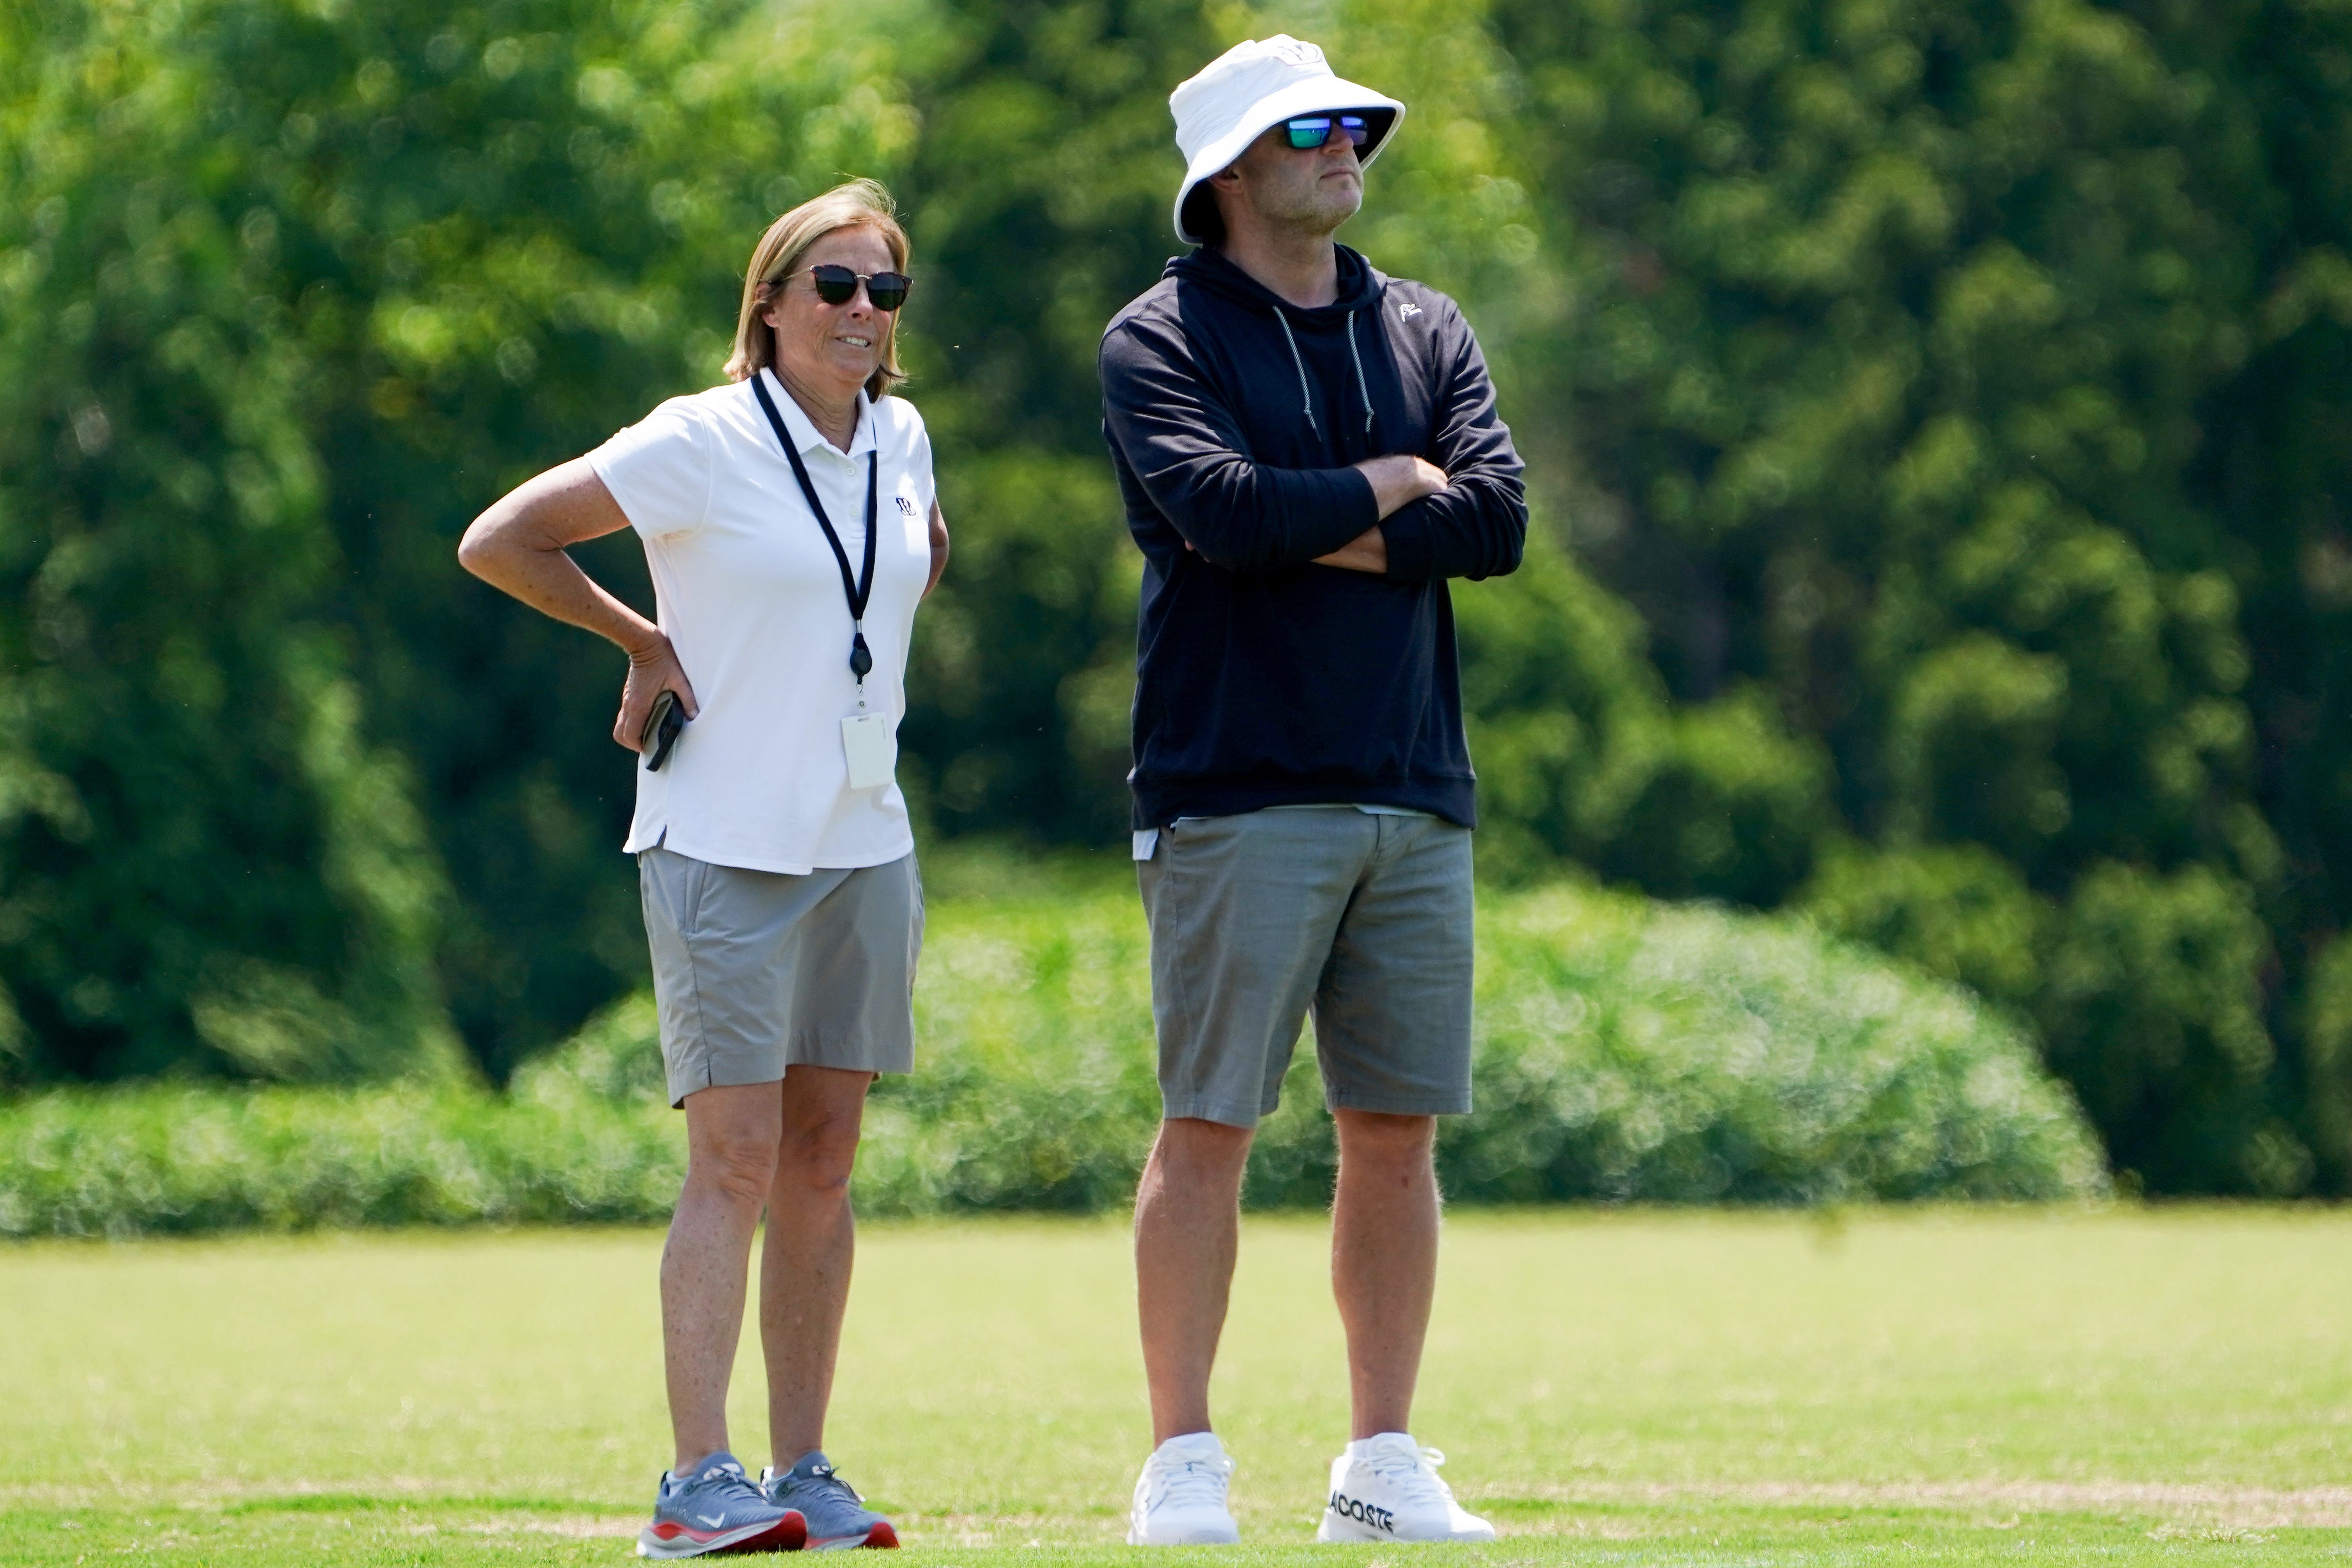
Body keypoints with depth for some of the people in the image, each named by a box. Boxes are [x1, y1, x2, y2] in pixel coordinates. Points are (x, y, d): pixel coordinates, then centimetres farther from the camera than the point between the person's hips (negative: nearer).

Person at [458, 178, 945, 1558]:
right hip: (726, 848, -6)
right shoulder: (701, 443, -10)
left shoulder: (901, 439, 8)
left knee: (823, 1161, 6)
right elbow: (499, 541, -9)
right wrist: (645, 642, -3)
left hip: (865, 846, 6)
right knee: (737, 1160, -12)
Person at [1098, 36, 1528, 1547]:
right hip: (1240, 792, -5)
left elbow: (1499, 518, 0)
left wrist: (1315, 535, -8)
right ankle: (1183, 1465, -2)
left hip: (1416, 797, 5)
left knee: (1399, 1132, 5)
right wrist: (1392, 487, -3)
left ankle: (1385, 1466, 11)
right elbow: (1223, 512, -17)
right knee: (1208, 1127, -6)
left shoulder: (1426, 333, 15)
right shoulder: (1162, 339, 0)